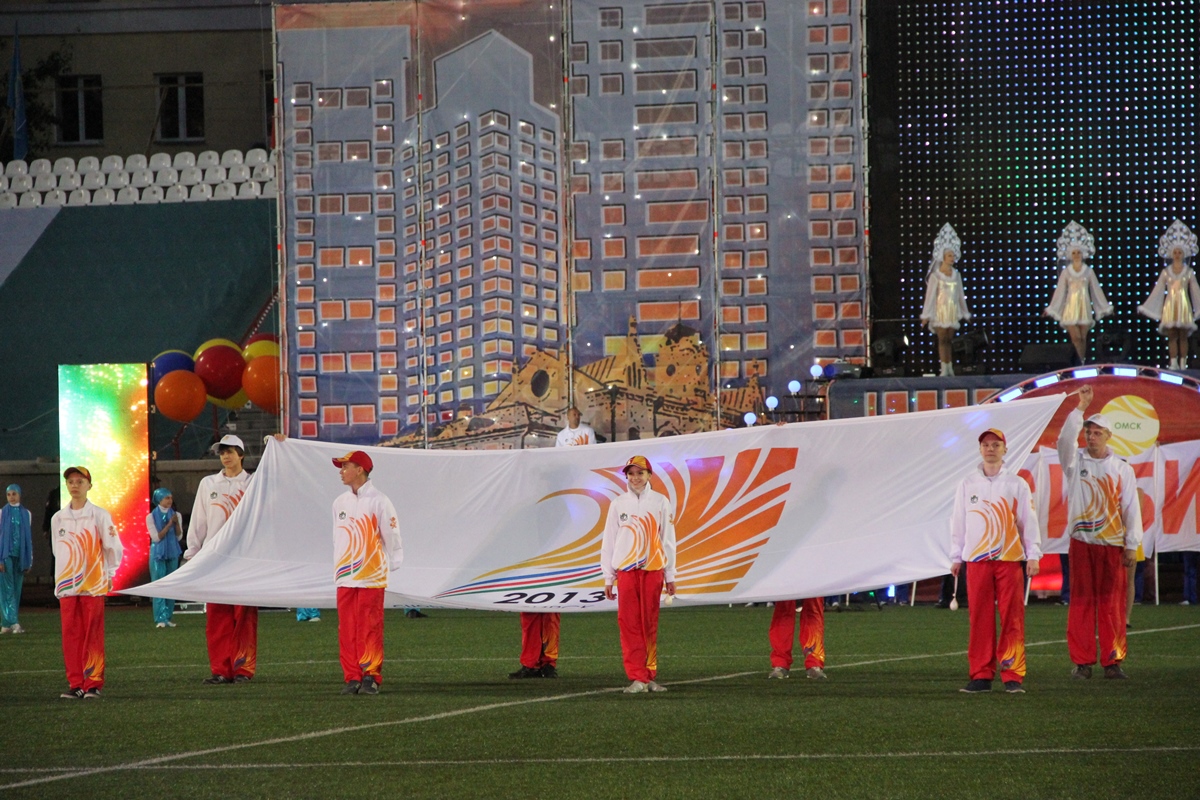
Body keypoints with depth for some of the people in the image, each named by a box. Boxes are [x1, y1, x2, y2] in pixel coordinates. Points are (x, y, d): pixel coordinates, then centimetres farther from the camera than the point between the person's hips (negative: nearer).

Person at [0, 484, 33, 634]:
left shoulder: (26, 514, 9)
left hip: (20, 556, 3)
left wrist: (29, 560, 9)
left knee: (16, 590, 4)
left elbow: (29, 537, 12)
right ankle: (13, 623, -17)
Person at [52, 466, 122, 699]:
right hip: (66, 585, 4)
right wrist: (60, 579, 14)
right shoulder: (58, 518, 11)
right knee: (70, 636, 1)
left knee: (93, 636, -4)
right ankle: (75, 684, 6)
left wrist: (111, 574, -4)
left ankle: (94, 683, -2)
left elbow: (112, 546, 0)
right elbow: (57, 550, 17)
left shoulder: (99, 515, -1)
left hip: (93, 584, -4)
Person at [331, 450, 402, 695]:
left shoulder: (379, 501, -4)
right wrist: (337, 569, 15)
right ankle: (352, 678, 5)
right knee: (347, 629, 2)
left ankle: (371, 677, -4)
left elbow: (391, 535, -1)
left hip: (371, 577, -5)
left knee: (370, 628, -7)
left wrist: (393, 565, 1)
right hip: (345, 578, 5)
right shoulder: (340, 503, 13)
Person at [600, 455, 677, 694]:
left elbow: (667, 540, 8)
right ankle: (637, 678, -8)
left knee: (649, 624, 2)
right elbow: (608, 541, 10)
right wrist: (608, 578, 6)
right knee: (629, 623, -6)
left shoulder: (660, 503, 7)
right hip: (626, 572, 0)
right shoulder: (618, 504, 9)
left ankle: (650, 676, 8)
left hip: (653, 570, 0)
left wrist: (670, 576, 6)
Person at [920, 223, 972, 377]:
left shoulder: (956, 275, 8)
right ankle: (945, 369, -4)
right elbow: (930, 295, -6)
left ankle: (950, 368, 7)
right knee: (942, 339, -3)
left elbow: (960, 295, 13)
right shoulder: (935, 276, -6)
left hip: (953, 311, 4)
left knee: (949, 340, 6)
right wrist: (926, 315, -9)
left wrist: (965, 313, 16)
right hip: (940, 310, -4)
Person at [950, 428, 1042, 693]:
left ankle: (1013, 676, -4)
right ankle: (981, 676, 2)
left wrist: (1033, 555, -1)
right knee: (979, 618, -1)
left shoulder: (1017, 484, 6)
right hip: (976, 560, 1)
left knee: (1012, 617, -5)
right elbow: (958, 522, 13)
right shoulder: (967, 485, 11)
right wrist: (956, 557, 11)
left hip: (1009, 559, -1)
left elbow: (1029, 521, 5)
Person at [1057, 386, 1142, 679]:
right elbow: (1065, 440, -12)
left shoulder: (1122, 469, 9)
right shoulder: (1075, 462, 8)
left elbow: (1131, 508, 8)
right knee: (1081, 601, -2)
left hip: (1112, 544, 0)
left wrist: (1132, 545, 2)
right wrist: (1080, 408, -16)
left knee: (1112, 602, -1)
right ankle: (1082, 662, 0)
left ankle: (1112, 661, 4)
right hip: (1081, 543, 0)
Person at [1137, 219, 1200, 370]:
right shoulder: (1165, 272, 5)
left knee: (1183, 336, 1)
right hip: (1170, 305, 1)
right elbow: (1157, 291, 7)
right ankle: (1173, 363, 0)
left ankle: (1183, 364, 4)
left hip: (1184, 305, -1)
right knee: (1172, 336, -1)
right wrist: (1145, 307, 4)